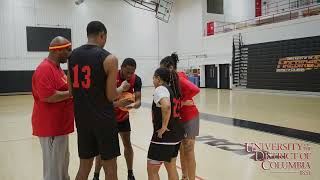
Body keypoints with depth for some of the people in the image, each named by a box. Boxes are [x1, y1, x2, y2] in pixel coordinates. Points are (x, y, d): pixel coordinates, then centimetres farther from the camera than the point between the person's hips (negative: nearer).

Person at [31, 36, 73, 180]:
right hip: (51, 126, -10)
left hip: (60, 125, 10)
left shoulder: (57, 67, 14)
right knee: (54, 166, 2)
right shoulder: (45, 69, -18)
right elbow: (48, 96, -27)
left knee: (62, 163, 20)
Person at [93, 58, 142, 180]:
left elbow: (138, 101, -21)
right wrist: (117, 103, -48)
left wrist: (133, 105, -45)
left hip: (123, 117, 3)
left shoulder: (136, 80, -16)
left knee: (127, 144, 6)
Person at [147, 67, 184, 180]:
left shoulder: (160, 89, -14)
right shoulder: (173, 89, 13)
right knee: (171, 167, 19)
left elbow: (166, 106, -32)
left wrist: (164, 127, -24)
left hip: (164, 135, -9)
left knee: (152, 170, 4)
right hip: (177, 133, 9)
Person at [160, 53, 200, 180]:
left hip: (189, 117, -9)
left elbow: (195, 90, -35)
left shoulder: (179, 79, -20)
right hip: (180, 118, 9)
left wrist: (183, 102, -24)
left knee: (188, 151, -1)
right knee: (182, 149, 17)